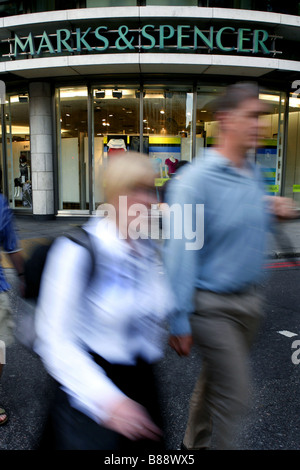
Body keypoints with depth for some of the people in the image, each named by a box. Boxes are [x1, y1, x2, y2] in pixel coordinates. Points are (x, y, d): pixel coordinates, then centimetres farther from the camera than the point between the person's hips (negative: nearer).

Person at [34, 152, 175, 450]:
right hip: (86, 386, -5)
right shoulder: (78, 252, -19)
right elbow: (56, 339, -21)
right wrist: (106, 399, -27)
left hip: (142, 381, 6)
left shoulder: (150, 250, 1)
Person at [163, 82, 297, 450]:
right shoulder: (195, 180, -19)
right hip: (213, 306, -7)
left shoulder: (254, 174, 5)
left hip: (249, 299, 8)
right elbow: (180, 253, -21)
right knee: (232, 396, 2)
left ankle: (194, 442, 48)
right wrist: (180, 322, -20)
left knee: (215, 380, 24)